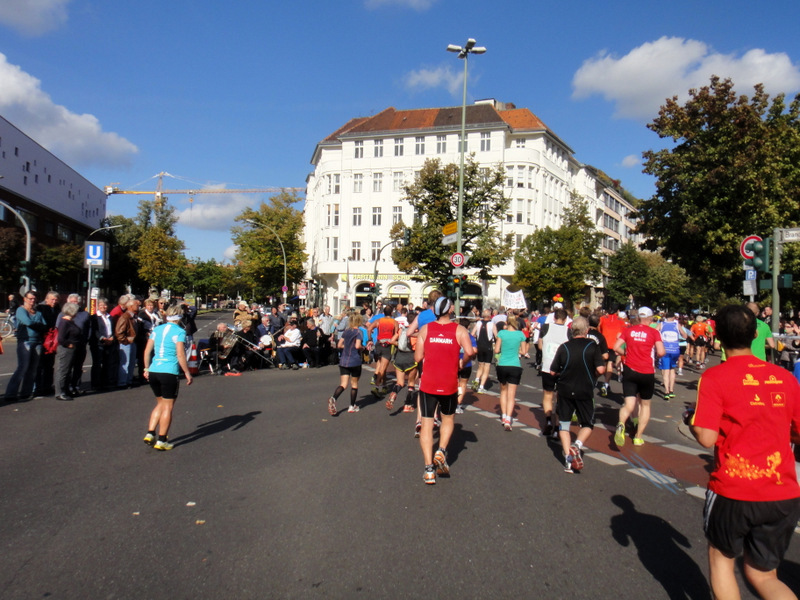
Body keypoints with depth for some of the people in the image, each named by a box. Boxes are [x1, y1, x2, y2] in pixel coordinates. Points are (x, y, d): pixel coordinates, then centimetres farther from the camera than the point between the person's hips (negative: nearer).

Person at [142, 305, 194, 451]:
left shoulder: (157, 329, 11)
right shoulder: (179, 332, -6)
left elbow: (147, 351, 10)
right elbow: (180, 355, -12)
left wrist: (147, 369, 19)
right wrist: (187, 373, -6)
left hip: (153, 372, 6)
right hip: (169, 373, -6)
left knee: (160, 403, 21)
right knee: (168, 406, 5)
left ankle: (150, 434, 16)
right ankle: (161, 441, 9)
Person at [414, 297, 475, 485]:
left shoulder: (425, 329, 0)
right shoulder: (459, 330, -2)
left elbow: (417, 357, -1)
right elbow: (469, 352, -17)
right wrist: (462, 362, 3)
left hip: (427, 383, 0)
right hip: (449, 385, 0)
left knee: (427, 423, 6)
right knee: (448, 418, 23)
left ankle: (429, 469, 0)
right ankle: (441, 451, 4)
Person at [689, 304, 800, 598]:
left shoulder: (714, 377, -11)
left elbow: (706, 438, -15)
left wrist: (690, 419, 5)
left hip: (733, 491, -4)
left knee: (721, 558, 23)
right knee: (762, 575, 20)